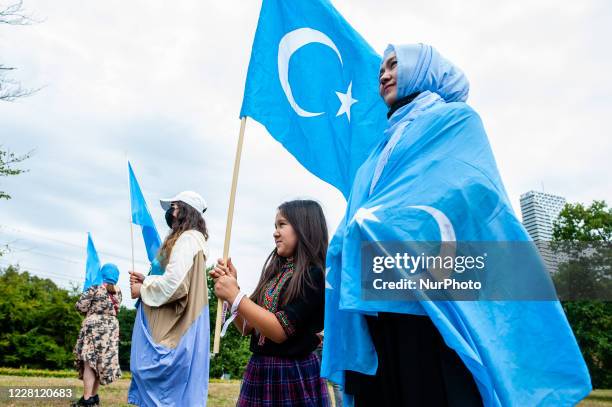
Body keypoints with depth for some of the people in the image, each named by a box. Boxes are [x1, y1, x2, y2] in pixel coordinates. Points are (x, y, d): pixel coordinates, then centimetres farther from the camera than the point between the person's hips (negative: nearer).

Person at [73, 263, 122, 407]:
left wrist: (90, 311, 12)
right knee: (101, 362, 12)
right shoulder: (118, 292, 8)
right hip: (111, 329, 6)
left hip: (94, 327, -6)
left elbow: (79, 306, -7)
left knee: (89, 362, -4)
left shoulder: (94, 289, -8)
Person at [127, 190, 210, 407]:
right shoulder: (187, 239, 17)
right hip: (172, 328, 10)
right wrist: (147, 280, 11)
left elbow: (174, 283, -23)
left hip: (172, 332, -10)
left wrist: (143, 290, -7)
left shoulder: (187, 239, -14)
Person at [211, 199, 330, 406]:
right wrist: (230, 285, -3)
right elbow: (247, 327, 9)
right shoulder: (275, 273, 7)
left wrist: (235, 295, -17)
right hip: (259, 371, 7)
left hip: (294, 375, -6)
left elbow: (280, 330, -21)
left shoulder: (314, 275, -15)